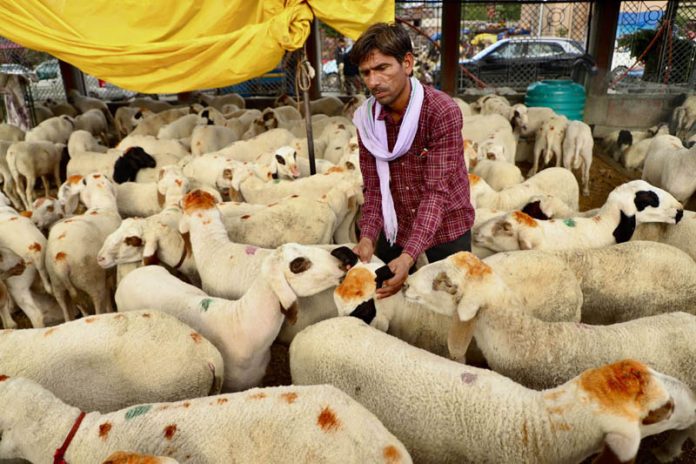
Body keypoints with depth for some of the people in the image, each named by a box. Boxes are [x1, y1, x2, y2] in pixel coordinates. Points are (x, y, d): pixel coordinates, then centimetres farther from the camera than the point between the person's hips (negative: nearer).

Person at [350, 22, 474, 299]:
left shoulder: (442, 112, -23)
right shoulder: (367, 118, -8)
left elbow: (436, 191, -28)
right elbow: (374, 187, -8)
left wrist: (409, 255, -38)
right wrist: (368, 236, -25)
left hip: (446, 227, -3)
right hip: (395, 227, 4)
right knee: (384, 295, 16)